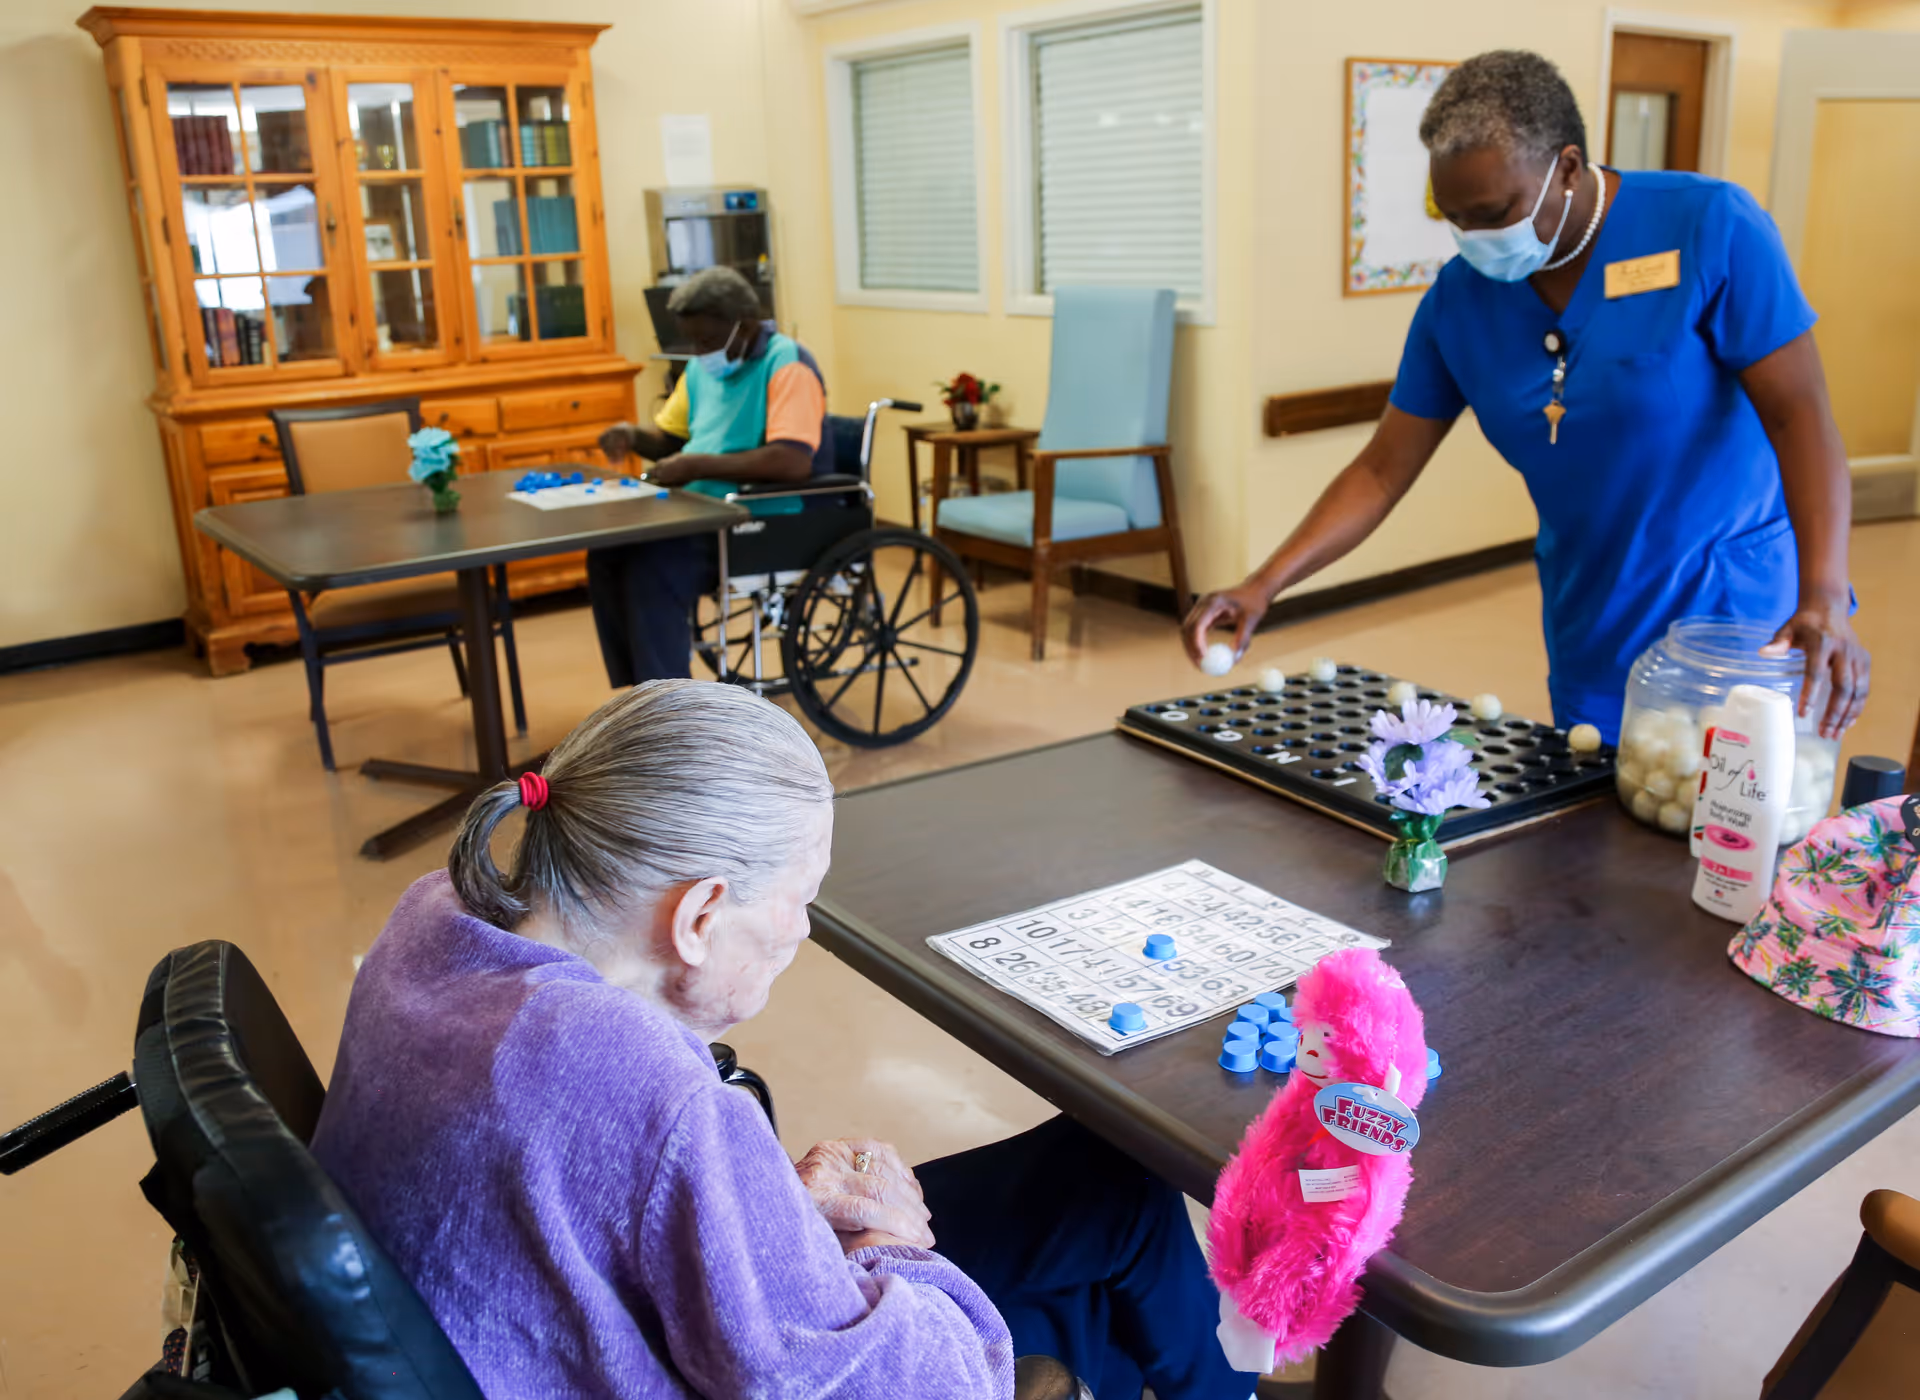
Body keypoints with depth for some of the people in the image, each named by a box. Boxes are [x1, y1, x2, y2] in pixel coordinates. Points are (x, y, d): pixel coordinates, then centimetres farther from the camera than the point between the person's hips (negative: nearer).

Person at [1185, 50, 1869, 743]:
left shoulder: (1709, 226, -14)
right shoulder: (1457, 298, -3)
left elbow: (1797, 413, -17)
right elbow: (1381, 472, 0)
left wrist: (1825, 595, -30)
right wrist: (1263, 586, -11)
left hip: (1746, 624, -3)